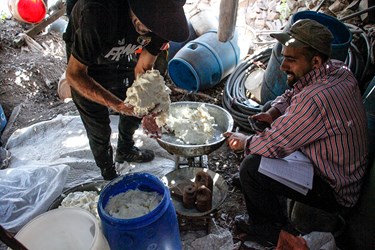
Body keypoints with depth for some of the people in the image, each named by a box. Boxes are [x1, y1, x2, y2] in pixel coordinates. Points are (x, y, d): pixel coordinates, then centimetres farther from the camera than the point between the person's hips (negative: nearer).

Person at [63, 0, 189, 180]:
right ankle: (108, 172, 34)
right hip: (85, 63, -4)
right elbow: (74, 75, -33)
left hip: (124, 60, 5)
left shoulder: (162, 18, -28)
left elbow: (143, 69, -16)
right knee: (98, 126, 3)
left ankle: (125, 151, 47)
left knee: (135, 111, 16)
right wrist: (117, 105, -45)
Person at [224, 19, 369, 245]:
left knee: (251, 167, -19)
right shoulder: (338, 69, -4)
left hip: (337, 192, -9)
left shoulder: (316, 100, -35)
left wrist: (244, 142, -6)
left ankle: (272, 230, 10)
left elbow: (274, 145, -25)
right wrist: (273, 112, -6)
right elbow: (291, 94, 12)